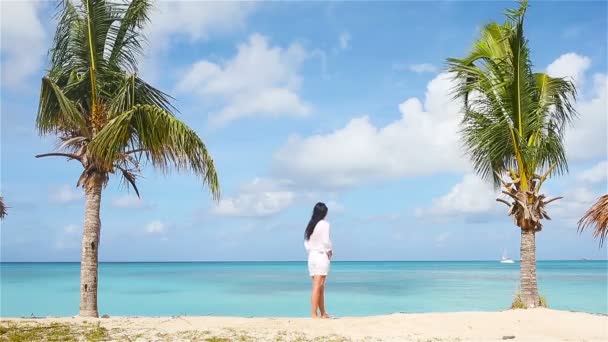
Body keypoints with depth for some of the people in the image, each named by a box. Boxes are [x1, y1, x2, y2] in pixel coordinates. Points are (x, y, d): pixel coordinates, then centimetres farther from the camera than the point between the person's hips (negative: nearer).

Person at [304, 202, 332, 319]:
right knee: (317, 287, -7)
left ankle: (323, 313, 16)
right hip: (322, 256, -7)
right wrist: (329, 251, 4)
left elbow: (306, 243, 10)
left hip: (311, 256, 7)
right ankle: (314, 314, -9)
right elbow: (326, 241, -12)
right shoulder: (324, 224, -8)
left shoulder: (310, 225, 11)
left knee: (321, 287, 12)